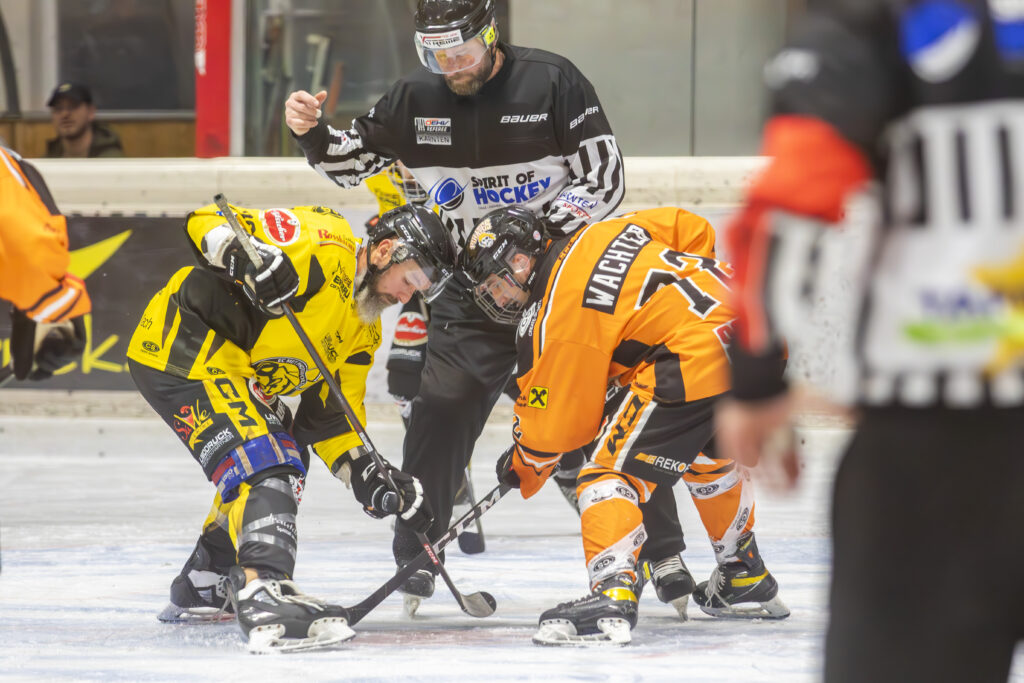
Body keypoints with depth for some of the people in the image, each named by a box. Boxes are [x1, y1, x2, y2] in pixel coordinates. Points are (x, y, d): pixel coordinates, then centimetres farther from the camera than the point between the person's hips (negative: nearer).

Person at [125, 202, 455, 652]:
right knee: (264, 468, -23)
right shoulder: (324, 244, -14)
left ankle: (200, 589, 38)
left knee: (287, 461, 25)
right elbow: (208, 222, -19)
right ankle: (266, 603, -38)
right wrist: (243, 256, -39)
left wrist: (367, 475, 1)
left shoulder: (363, 329, 14)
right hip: (182, 347, -11)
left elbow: (330, 413, 15)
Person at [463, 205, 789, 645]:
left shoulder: (553, 316, -3)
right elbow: (695, 231, 25)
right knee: (709, 457, 33)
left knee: (612, 472, -7)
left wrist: (523, 465, 22)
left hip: (697, 356, -9)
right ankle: (746, 582, 45)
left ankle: (612, 596, -25)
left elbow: (560, 418, 3)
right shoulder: (604, 233, 17)